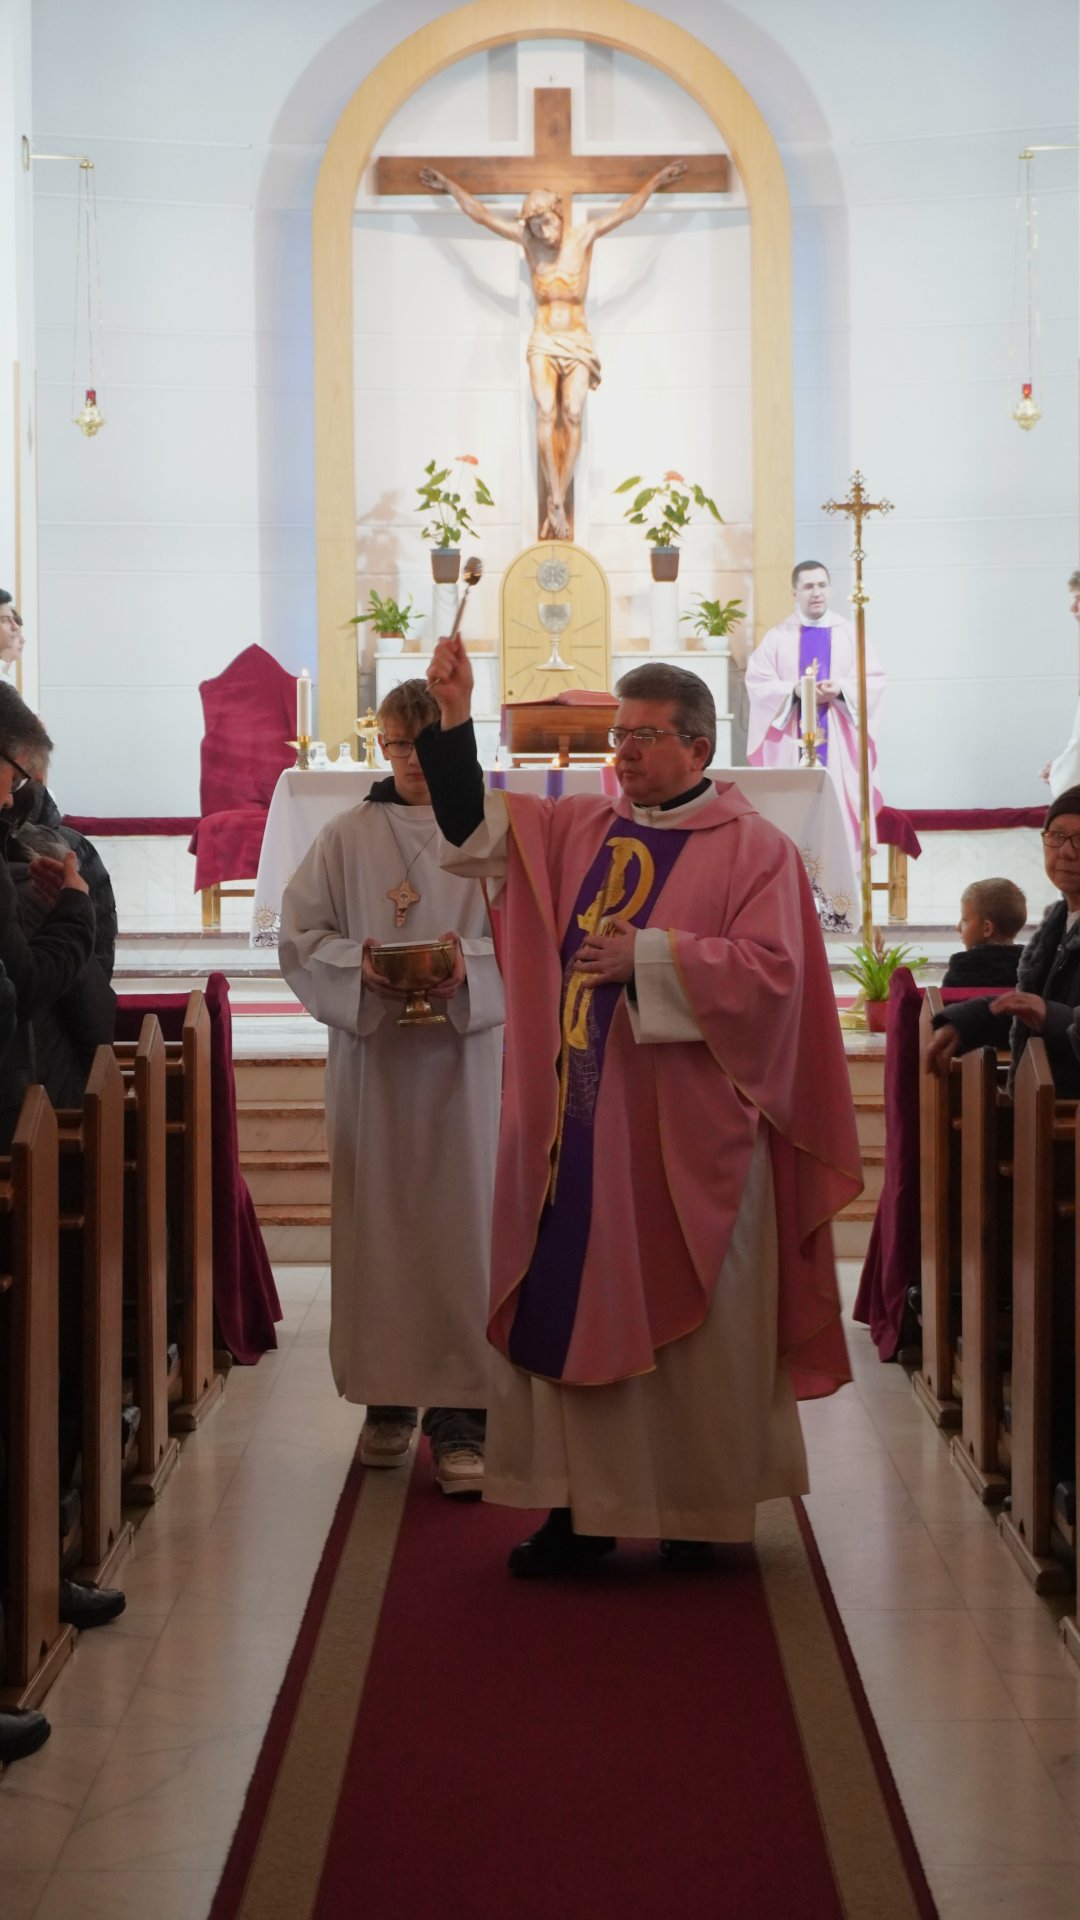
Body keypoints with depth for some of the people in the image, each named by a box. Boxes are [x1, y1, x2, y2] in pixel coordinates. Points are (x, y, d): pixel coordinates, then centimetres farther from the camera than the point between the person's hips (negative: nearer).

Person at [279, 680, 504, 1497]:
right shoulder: (348, 837, 7)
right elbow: (300, 937, 5)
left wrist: (470, 963, -19)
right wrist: (360, 963, -13)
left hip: (469, 1054, -2)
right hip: (371, 1057, 2)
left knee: (464, 1223, -4)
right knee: (379, 1222, 5)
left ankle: (462, 1413, -1)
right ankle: (388, 1396, 17)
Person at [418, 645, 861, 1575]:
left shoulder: (754, 849, -4)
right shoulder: (577, 828, 11)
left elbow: (770, 973, -15)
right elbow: (475, 828, 4)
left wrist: (646, 956, -17)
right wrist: (453, 717, -7)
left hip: (687, 1134, -5)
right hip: (575, 1129, 5)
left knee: (687, 1320, 4)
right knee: (568, 1313, 6)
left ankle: (699, 1507, 17)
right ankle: (582, 1505, 14)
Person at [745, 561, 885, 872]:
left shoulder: (850, 634, 9)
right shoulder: (777, 637, 5)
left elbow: (874, 679, 3)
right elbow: (757, 682, -2)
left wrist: (840, 689, -15)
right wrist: (794, 690, -18)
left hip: (837, 739, 1)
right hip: (792, 739, -1)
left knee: (838, 799, -4)